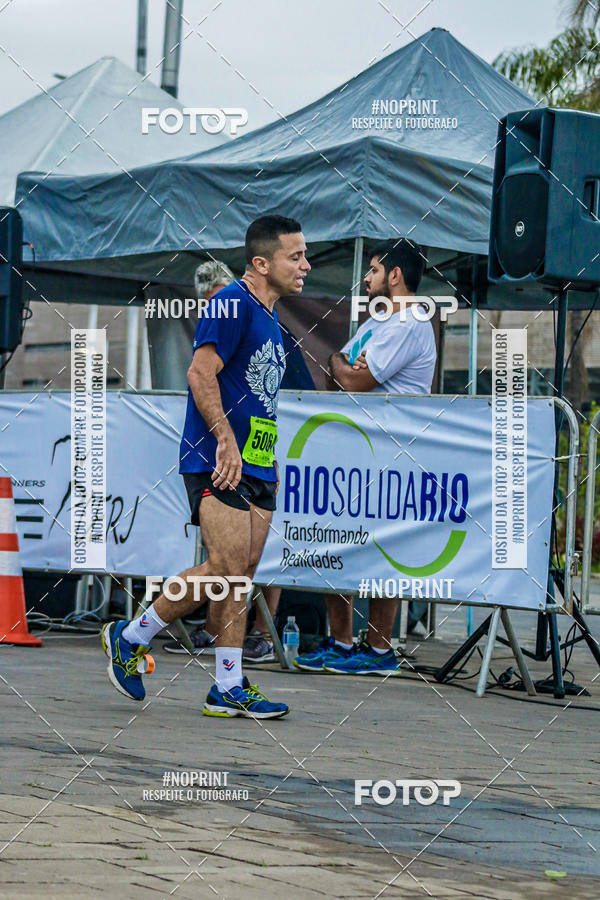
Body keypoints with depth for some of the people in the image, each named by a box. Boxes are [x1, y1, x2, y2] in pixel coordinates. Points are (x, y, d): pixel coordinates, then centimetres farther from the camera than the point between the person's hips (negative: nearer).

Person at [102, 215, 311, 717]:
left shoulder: (269, 318, 20)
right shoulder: (232, 304, -9)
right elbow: (201, 374, -18)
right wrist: (226, 439, -24)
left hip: (255, 465, 9)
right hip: (217, 463, -9)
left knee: (241, 575, 4)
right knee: (227, 568, -15)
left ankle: (229, 689, 6)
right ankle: (129, 638, 0)